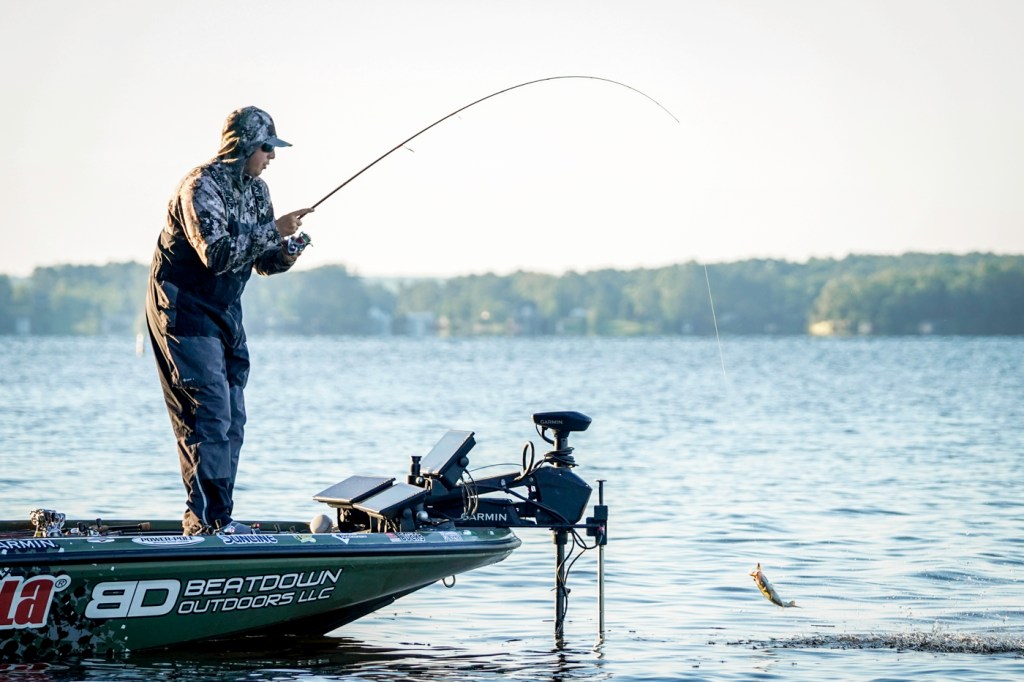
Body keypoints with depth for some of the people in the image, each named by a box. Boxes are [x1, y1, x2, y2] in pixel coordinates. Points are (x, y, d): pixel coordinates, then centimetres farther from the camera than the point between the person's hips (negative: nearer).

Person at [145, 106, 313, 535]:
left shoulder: (256, 191, 8)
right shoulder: (202, 187, -19)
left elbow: (262, 262, 13)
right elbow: (216, 254, -31)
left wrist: (287, 252, -8)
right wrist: (273, 230, -29)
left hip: (225, 314, 9)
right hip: (185, 310, -9)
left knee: (232, 419, 8)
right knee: (210, 413, -15)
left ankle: (217, 520, 13)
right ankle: (206, 522, -16)